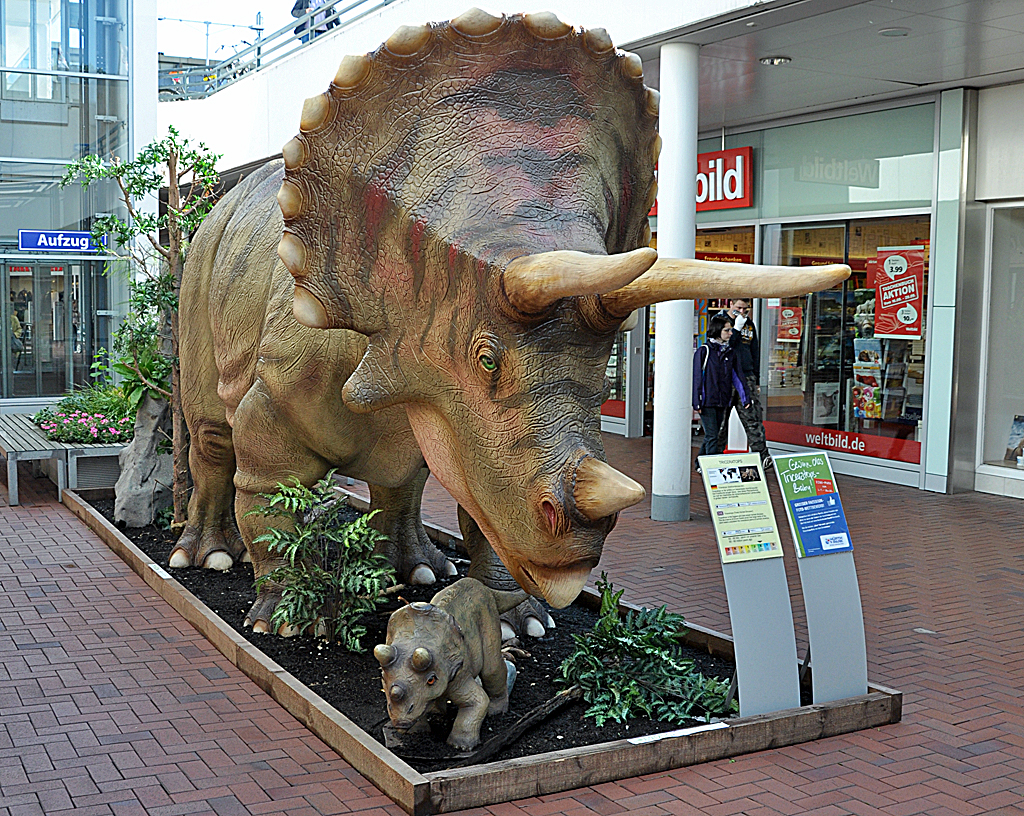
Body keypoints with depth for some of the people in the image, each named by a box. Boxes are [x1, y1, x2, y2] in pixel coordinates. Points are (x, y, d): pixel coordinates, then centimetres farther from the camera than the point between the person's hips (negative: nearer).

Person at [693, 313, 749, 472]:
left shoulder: (731, 352, 11)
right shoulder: (704, 351, -6)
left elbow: (737, 376, 13)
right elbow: (697, 377, -7)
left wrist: (745, 396, 5)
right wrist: (697, 402, -11)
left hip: (722, 402, 6)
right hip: (707, 402, -6)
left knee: (711, 436, 11)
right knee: (711, 436, -9)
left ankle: (700, 464, 24)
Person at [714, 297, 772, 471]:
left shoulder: (749, 324, 14)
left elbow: (755, 352, 20)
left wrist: (756, 381, 17)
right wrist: (737, 328, -14)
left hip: (746, 378, 4)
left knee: (753, 418, -5)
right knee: (720, 420, 2)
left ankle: (762, 456, -10)